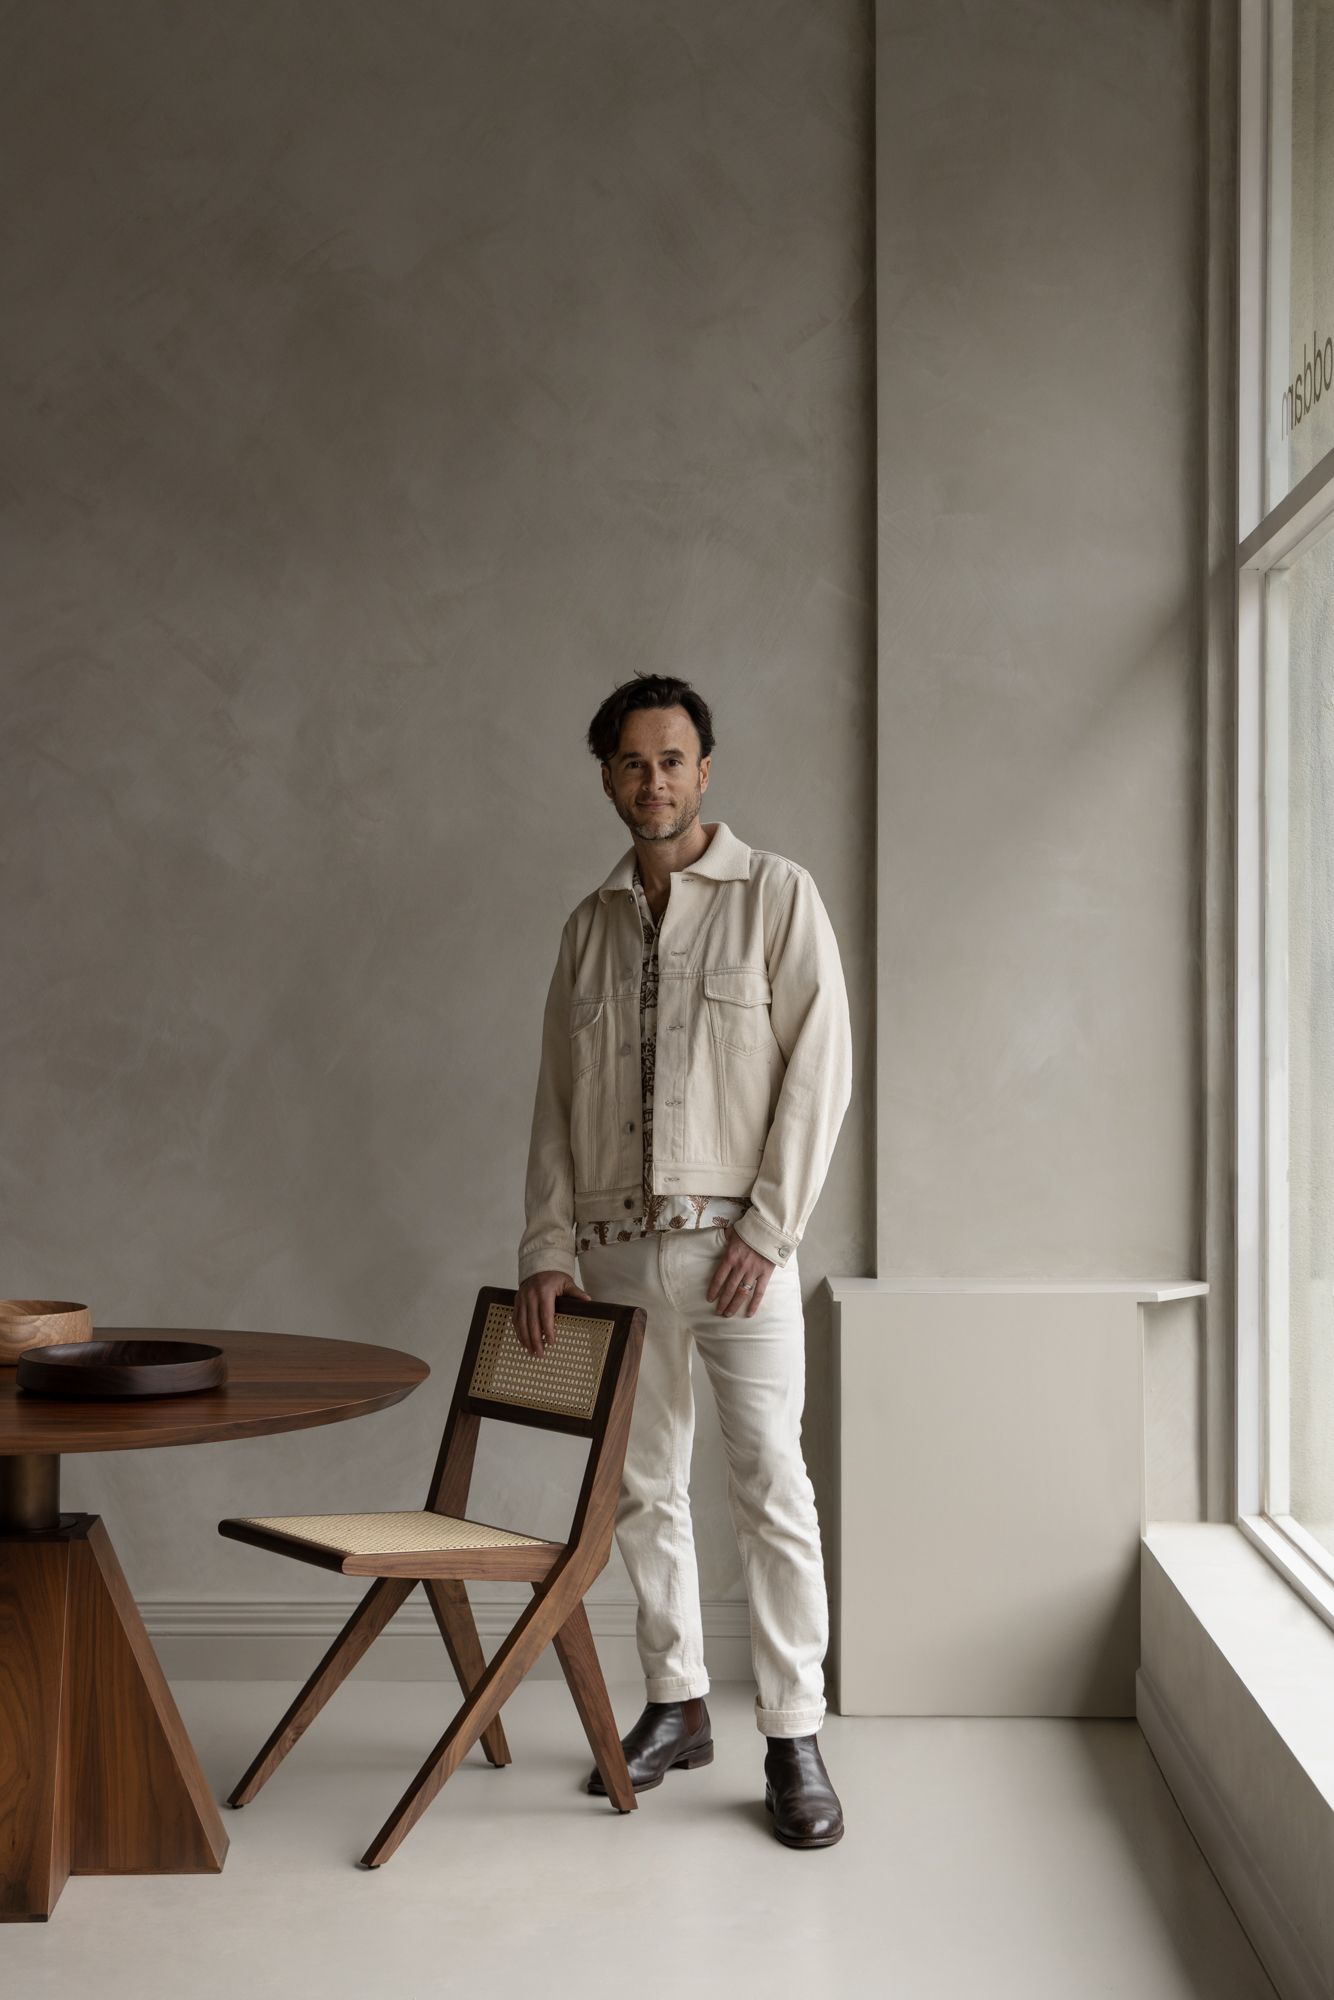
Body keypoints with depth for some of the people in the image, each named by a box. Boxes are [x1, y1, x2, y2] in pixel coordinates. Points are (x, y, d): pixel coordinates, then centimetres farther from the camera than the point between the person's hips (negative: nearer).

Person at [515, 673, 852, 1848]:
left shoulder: (777, 897, 0)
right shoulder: (590, 925, 13)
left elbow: (820, 1069, -6)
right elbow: (558, 1101, 13)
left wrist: (769, 1227, -12)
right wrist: (549, 1248, 4)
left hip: (734, 1243, -4)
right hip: (616, 1249, 5)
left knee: (771, 1487, -7)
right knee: (644, 1489, 9)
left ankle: (795, 1740, 0)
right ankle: (676, 1704, 22)